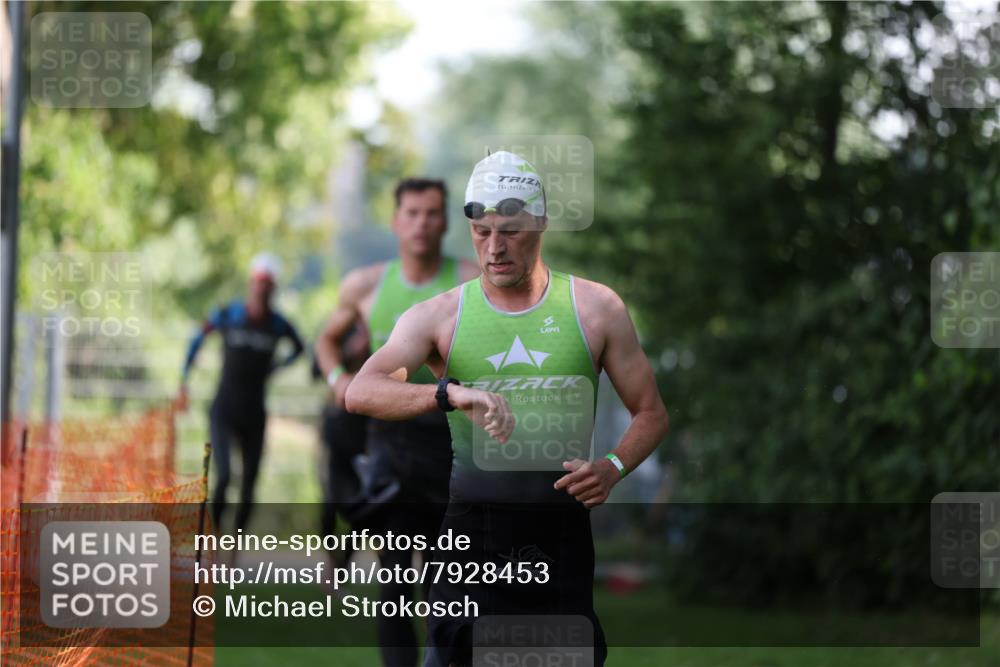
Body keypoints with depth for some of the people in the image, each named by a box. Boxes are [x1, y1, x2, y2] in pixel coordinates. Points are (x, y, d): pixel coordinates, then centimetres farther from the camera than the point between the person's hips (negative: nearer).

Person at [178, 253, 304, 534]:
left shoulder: (278, 325, -2)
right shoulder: (228, 315, -7)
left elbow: (298, 348, 21)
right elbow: (197, 340, 9)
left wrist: (274, 367, 9)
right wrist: (184, 382, 10)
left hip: (254, 414, 3)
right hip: (224, 411, -3)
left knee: (249, 484, 3)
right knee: (223, 477, -19)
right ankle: (214, 528, 1)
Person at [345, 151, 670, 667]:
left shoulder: (596, 309, 5)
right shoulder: (440, 316, 2)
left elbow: (651, 413, 10)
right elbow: (360, 392, -12)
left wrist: (613, 468, -11)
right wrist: (450, 392, -28)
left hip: (562, 530, 1)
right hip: (474, 527, 0)